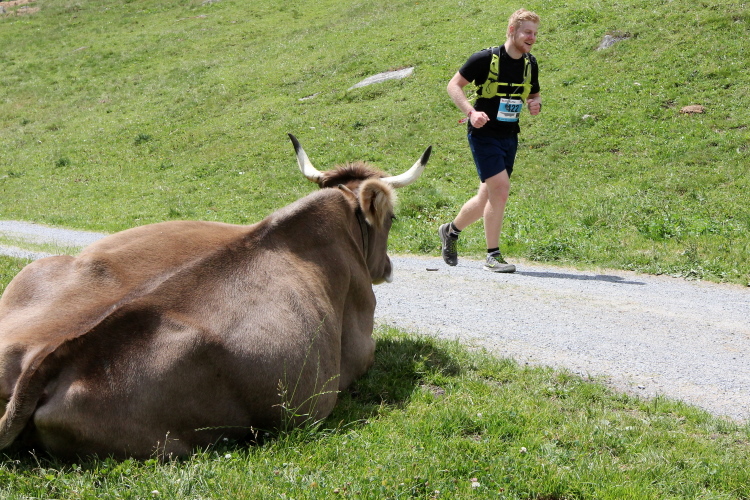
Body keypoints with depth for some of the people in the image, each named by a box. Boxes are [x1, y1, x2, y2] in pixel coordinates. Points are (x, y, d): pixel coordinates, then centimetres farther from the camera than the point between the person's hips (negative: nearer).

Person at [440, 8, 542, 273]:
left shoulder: (530, 64, 7)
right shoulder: (486, 58, -12)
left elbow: (534, 94, 21)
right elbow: (454, 85, -6)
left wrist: (535, 103, -3)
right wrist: (471, 112, -21)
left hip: (509, 136, 7)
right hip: (484, 134, -6)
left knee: (487, 197, 9)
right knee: (500, 188, -17)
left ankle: (451, 230, 34)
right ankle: (493, 255, -6)